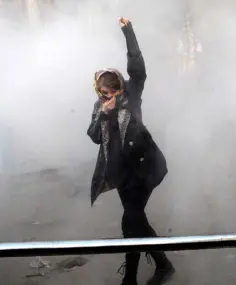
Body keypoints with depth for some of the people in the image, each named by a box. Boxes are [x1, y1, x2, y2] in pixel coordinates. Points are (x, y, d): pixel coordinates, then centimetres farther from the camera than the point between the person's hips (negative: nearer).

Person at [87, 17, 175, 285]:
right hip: (120, 169, 6)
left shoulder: (131, 94, -2)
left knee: (131, 222, -9)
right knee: (136, 220, 11)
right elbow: (94, 137, 2)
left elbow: (137, 66, -16)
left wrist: (128, 31, -20)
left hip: (140, 166, -6)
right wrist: (104, 113, -13)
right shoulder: (99, 106, 10)